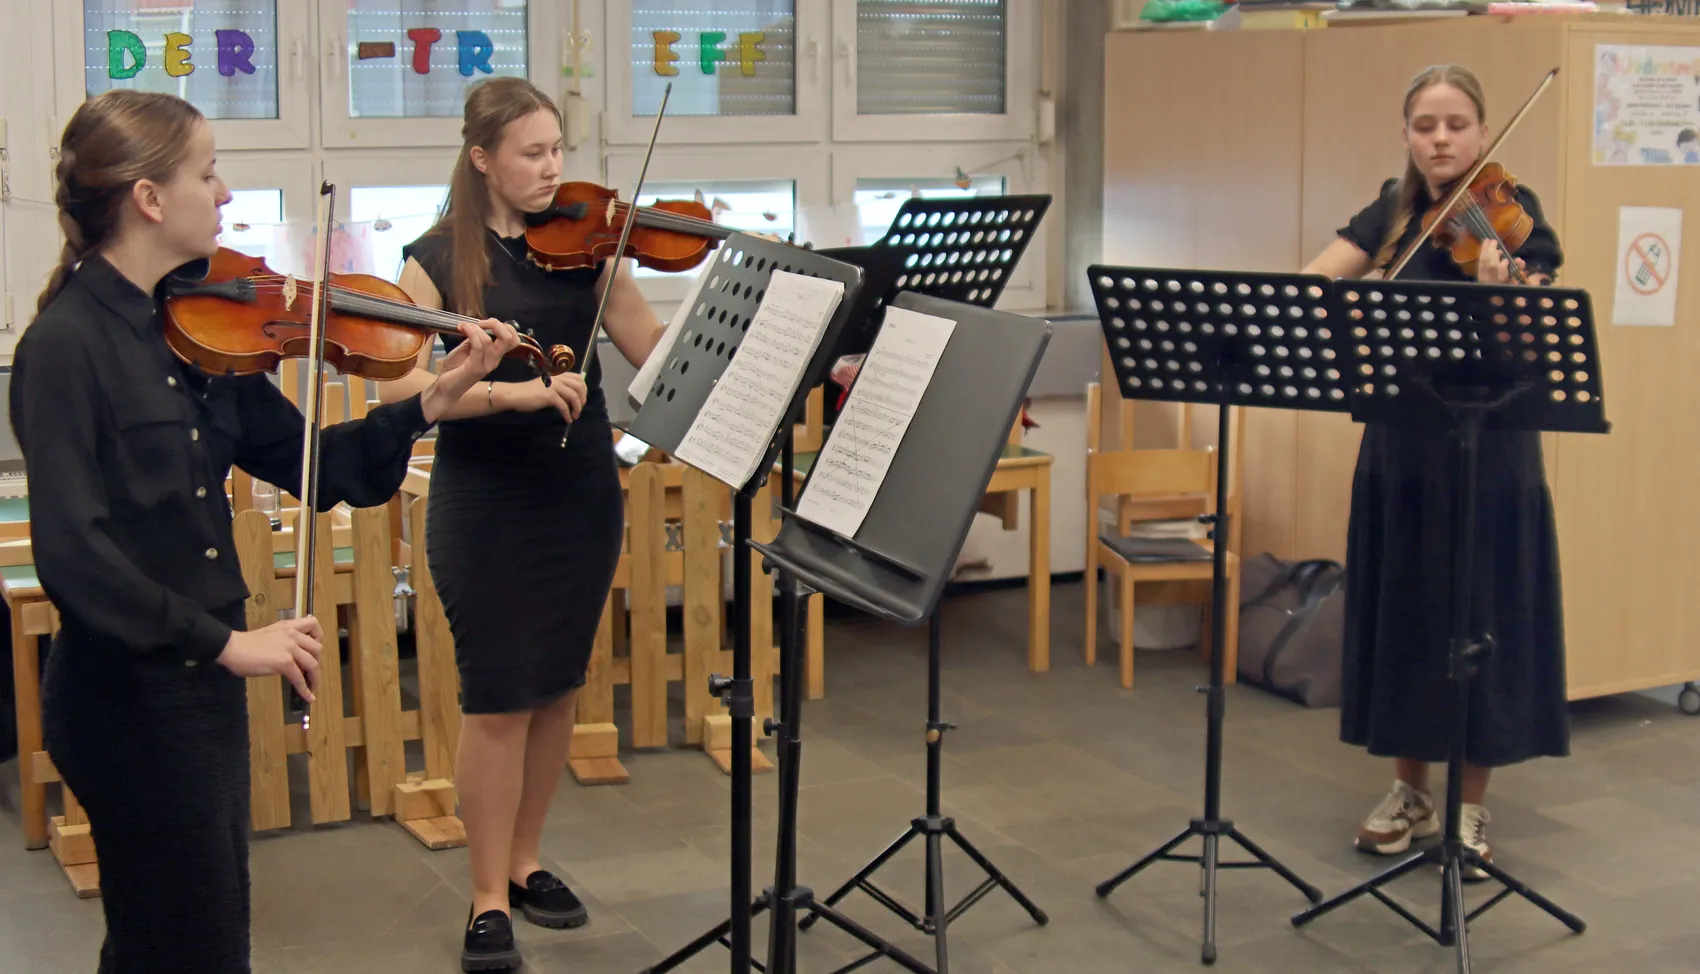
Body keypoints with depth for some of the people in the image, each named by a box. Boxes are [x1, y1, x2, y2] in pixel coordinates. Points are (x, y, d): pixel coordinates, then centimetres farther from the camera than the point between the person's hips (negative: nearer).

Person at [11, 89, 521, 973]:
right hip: (127, 698, -8)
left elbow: (309, 464, 6)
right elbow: (71, 552, -26)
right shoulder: (65, 346, -18)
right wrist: (225, 639, -28)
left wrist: (430, 402, -5)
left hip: (203, 684, 8)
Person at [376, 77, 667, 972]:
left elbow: (658, 350, -3)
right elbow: (401, 385, -18)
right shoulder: (437, 260, -5)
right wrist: (511, 391, -30)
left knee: (558, 690, 12)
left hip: (582, 495, 4)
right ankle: (489, 897, 12)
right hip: (483, 503, -3)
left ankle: (525, 860, 30)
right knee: (498, 699, -1)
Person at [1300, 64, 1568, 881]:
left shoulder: (1511, 214, -6)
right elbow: (1311, 283, -6)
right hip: (1398, 444, 4)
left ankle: (1471, 809, 15)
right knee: (1399, 610, 10)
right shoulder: (1393, 213, 7)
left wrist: (1497, 293, -37)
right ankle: (1410, 793, 25)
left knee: (1481, 616, 2)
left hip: (1487, 449, -4)